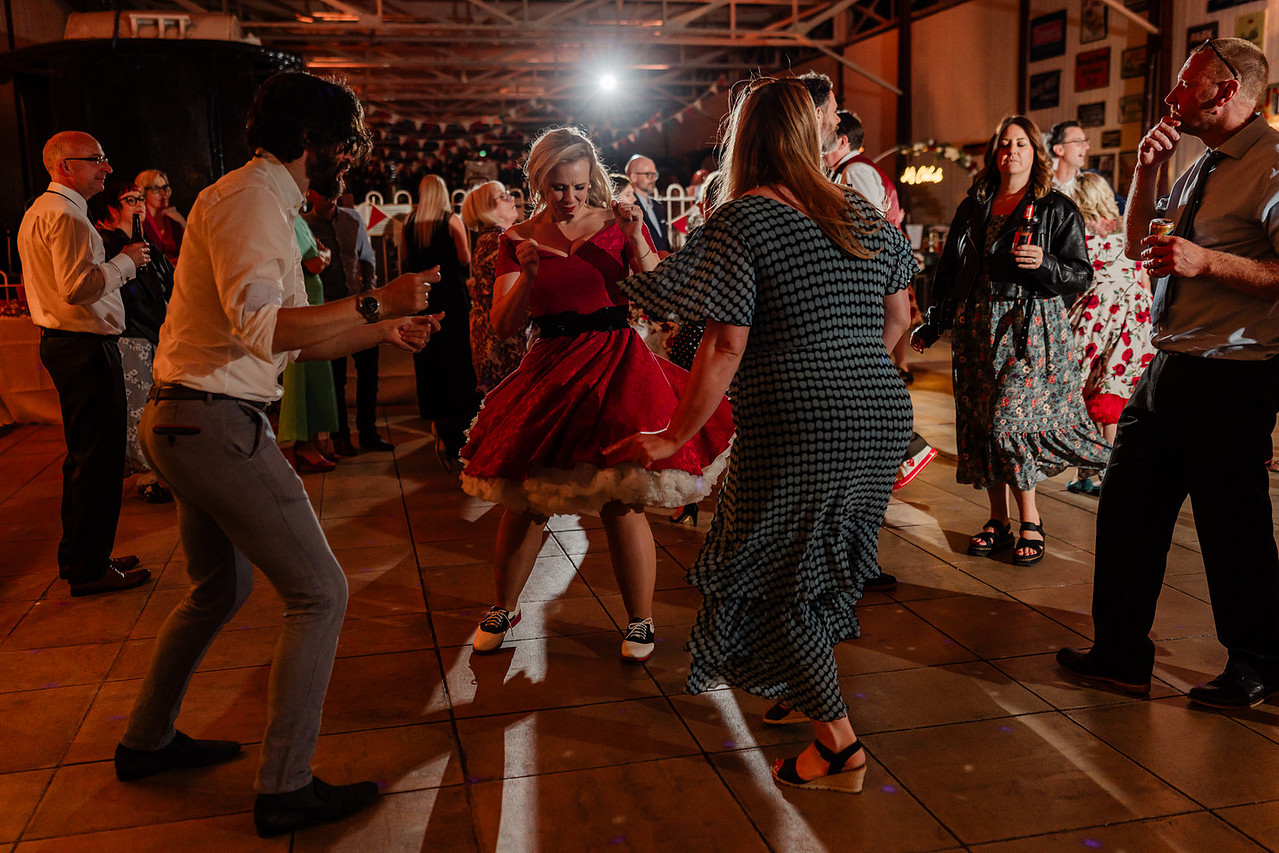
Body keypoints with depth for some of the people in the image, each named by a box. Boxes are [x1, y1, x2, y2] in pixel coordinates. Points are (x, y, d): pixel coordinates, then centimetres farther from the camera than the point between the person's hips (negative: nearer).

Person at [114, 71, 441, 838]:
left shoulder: (267, 202, 19)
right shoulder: (249, 197, -13)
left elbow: (293, 339, 20)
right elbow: (260, 324, -28)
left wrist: (380, 332, 14)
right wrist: (375, 303, -29)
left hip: (188, 425, 11)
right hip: (216, 423, -11)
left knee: (221, 588, 24)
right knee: (320, 592, -6)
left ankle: (148, 740, 40)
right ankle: (287, 790, 3)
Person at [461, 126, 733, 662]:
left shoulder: (617, 225, 0)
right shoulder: (518, 240, 5)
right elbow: (504, 326, 0)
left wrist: (637, 243, -18)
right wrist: (527, 274, -15)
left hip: (616, 367, -2)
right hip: (550, 371, 3)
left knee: (620, 505, -5)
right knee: (524, 502, 7)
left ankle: (641, 622, 15)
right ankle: (504, 608, 31)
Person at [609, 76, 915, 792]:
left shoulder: (742, 219, -10)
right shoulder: (861, 212, 9)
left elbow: (727, 345, -16)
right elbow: (897, 316, 15)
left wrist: (676, 437, -9)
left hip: (796, 431, -7)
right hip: (882, 419, 7)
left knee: (776, 579, 9)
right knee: (820, 566, 22)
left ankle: (839, 744, 14)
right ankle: (806, 688, 39)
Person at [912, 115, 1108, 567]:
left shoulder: (1057, 209, 3)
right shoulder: (973, 207, 15)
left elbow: (1082, 274, 1)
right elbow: (948, 271, 18)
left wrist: (1044, 264, -18)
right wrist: (931, 325, 15)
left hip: (1030, 329, -5)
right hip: (977, 326, 5)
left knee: (1010, 421, -13)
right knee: (979, 423, 3)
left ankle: (1030, 521, 2)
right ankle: (998, 519, 15)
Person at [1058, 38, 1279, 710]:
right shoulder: (1201, 166, 15)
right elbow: (1135, 244, 21)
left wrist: (1206, 261, -22)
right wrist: (1146, 170, 8)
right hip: (1168, 369, 9)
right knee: (1127, 509, 12)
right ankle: (1120, 654, 25)